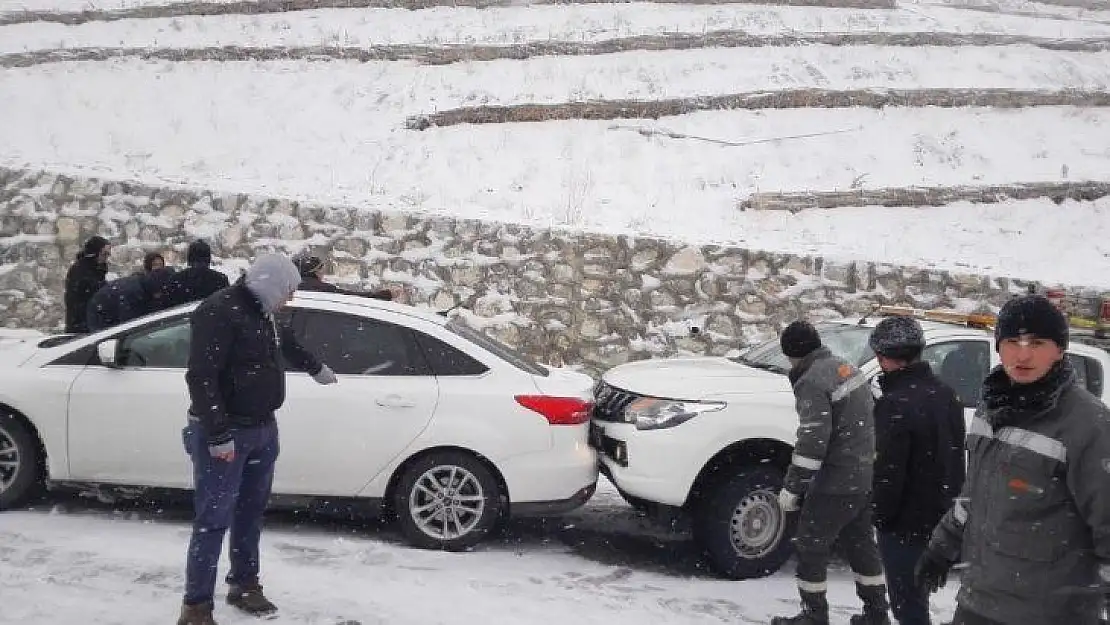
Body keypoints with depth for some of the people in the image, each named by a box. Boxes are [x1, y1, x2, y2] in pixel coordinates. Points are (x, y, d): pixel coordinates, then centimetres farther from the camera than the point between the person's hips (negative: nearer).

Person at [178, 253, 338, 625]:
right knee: (214, 519, -6)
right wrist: (218, 435, -27)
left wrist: (316, 368, 51)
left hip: (262, 429, 9)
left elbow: (286, 343, 34)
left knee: (251, 512, 17)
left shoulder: (262, 312, 12)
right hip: (225, 434, -9)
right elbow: (201, 377, -24)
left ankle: (245, 585, 30)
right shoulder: (218, 312, -18)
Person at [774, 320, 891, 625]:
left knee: (810, 546, 5)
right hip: (867, 476, 9)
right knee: (861, 543, 19)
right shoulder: (846, 367, 9)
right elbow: (871, 414, 20)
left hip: (836, 482, -9)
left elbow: (812, 441, -24)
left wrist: (791, 487, -18)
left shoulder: (812, 382, -19)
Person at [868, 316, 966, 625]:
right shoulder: (946, 394, 6)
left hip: (906, 522, -9)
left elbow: (888, 471, -23)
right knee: (916, 594, 24)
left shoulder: (895, 403, -23)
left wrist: (880, 514, -10)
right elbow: (954, 454, 15)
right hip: (941, 517, 9)